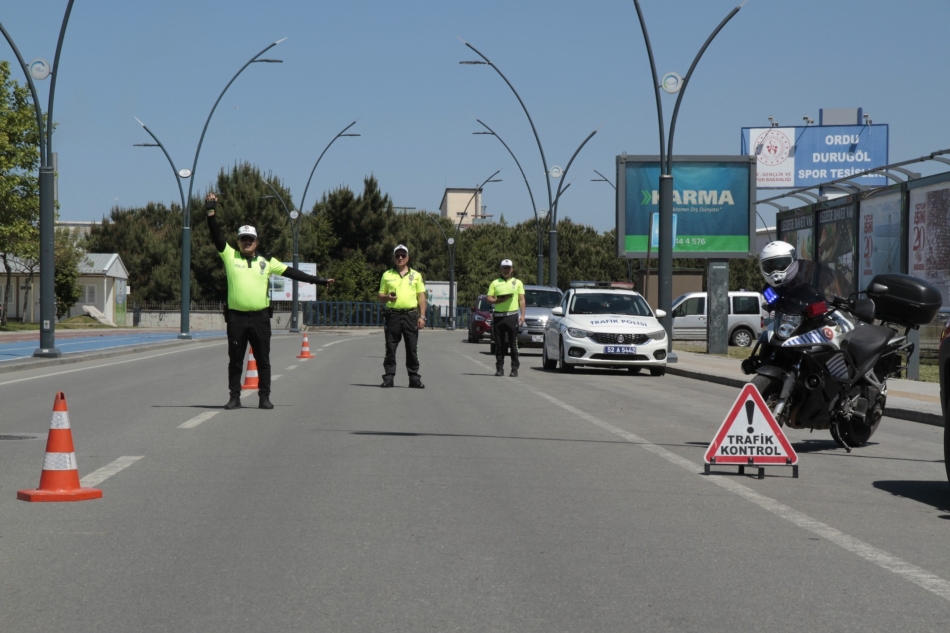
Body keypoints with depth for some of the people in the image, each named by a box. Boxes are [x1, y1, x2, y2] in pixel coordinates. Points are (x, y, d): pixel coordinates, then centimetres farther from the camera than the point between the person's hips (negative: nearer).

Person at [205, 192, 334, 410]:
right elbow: (216, 236, -3)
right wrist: (211, 212, -14)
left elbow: (291, 272, 8)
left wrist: (318, 280, 3)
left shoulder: (266, 261, 9)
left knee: (263, 360, 5)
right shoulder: (230, 256, 6)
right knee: (235, 360, 4)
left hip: (260, 317, 1)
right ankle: (234, 397, 10)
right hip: (236, 317, -1)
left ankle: (264, 397, 12)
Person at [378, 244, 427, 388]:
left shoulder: (416, 275, 10)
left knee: (412, 348, 0)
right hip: (393, 314, 0)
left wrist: (422, 316, 0)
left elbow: (421, 297, 9)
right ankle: (388, 377, 4)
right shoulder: (387, 275, 11)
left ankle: (414, 378, 5)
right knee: (390, 348, 0)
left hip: (411, 315, 0)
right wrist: (387, 297, -11)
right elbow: (381, 296, 13)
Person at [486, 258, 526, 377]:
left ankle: (515, 368, -1)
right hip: (498, 316, 1)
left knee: (513, 344, -4)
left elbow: (522, 300, 8)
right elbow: (489, 298, 6)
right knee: (499, 345, 3)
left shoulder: (518, 283, 11)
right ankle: (499, 368, 7)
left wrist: (522, 315, -3)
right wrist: (500, 300, -12)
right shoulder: (495, 283, 13)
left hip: (512, 315, -1)